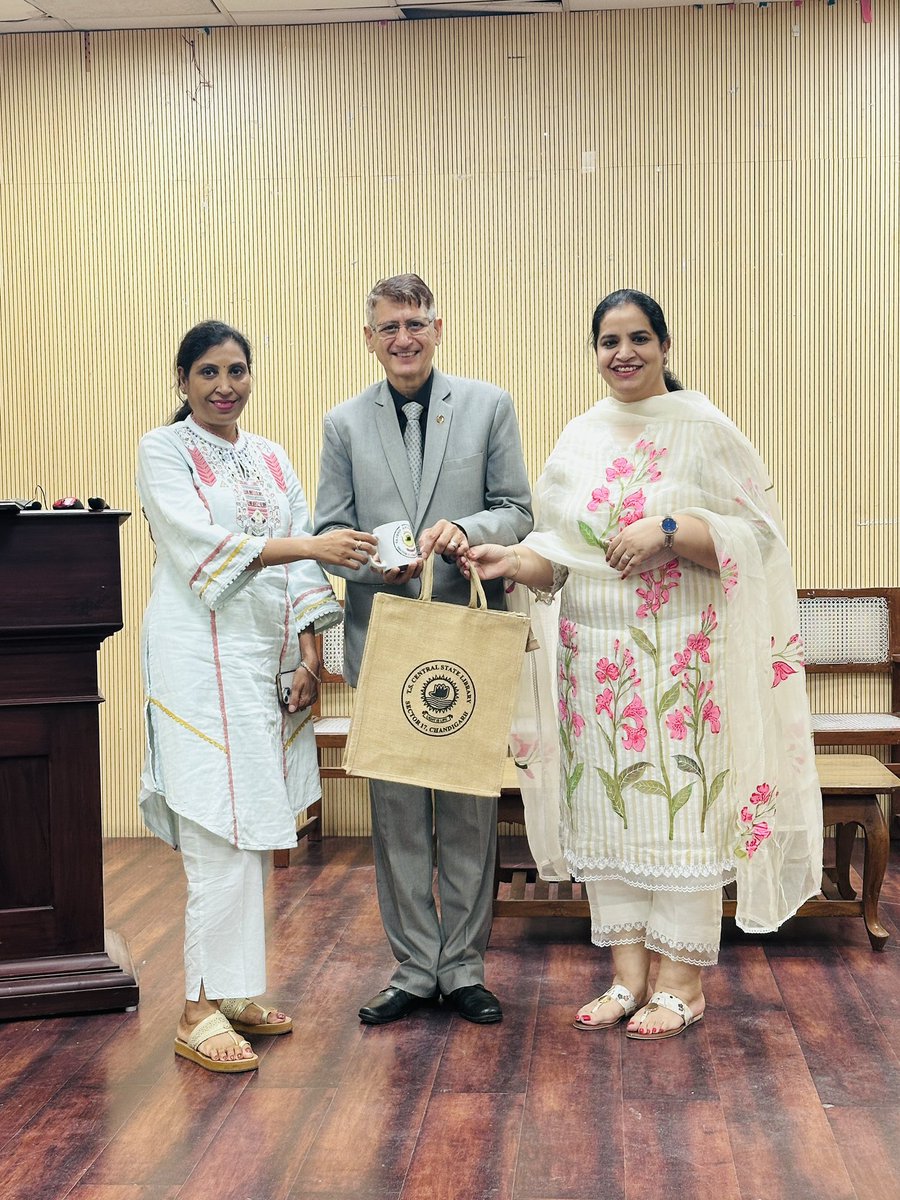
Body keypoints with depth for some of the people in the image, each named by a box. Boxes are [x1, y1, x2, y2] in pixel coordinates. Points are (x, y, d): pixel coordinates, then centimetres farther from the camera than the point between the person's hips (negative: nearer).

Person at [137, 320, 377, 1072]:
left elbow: (300, 568, 12)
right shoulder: (163, 450, 0)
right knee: (220, 832, -10)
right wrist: (306, 545, -26)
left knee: (255, 830, 8)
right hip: (200, 657, -6)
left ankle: (236, 989, 18)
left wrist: (308, 649, -1)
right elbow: (199, 543, -16)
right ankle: (203, 1009, -4)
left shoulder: (271, 459, 16)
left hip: (269, 657, 6)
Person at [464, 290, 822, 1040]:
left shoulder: (704, 429, -3)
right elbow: (562, 551, 11)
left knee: (678, 807, -1)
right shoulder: (580, 437, 11)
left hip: (679, 656, -5)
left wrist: (669, 529, -20)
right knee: (607, 809, 7)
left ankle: (683, 983, 12)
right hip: (596, 655, 5)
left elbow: (753, 532, -8)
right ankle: (629, 975, 19)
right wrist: (516, 561, -9)